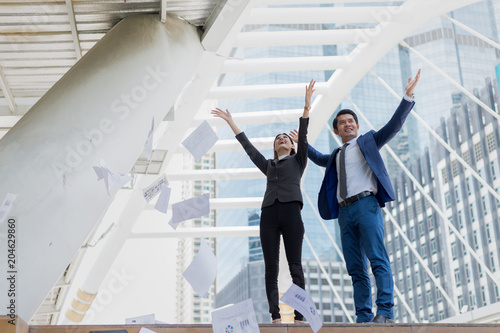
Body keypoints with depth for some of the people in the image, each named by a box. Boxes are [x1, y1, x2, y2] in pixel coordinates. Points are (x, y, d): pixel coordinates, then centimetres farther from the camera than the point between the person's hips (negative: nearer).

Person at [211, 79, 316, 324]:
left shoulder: (298, 161, 20)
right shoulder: (268, 165, 28)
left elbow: (303, 135, 10)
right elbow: (248, 146, 29)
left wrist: (307, 105, 0)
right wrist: (231, 122, 31)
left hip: (291, 212, -3)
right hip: (269, 213, 3)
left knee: (295, 266, -8)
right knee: (271, 268, -5)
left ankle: (300, 316, -11)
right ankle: (275, 317, -6)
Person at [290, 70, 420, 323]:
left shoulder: (368, 141, 15)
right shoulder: (336, 155, 29)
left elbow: (393, 126, 3)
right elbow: (321, 159, 51)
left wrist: (408, 97, -5)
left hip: (366, 204, -5)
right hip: (344, 211, 6)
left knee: (377, 258, -17)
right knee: (355, 269, 0)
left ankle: (385, 312, -21)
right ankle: (363, 318, -1)